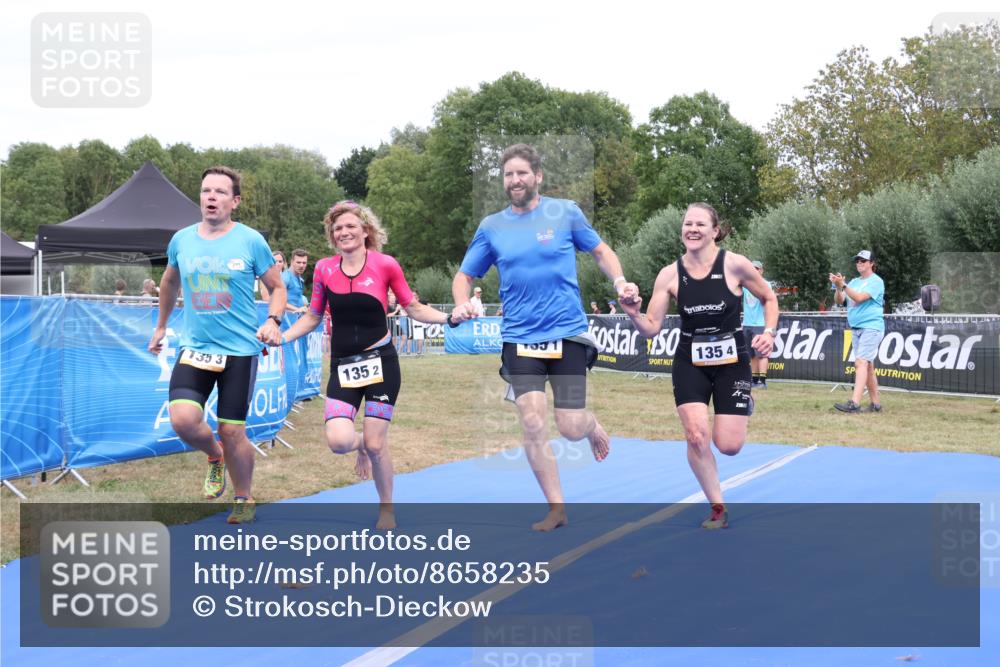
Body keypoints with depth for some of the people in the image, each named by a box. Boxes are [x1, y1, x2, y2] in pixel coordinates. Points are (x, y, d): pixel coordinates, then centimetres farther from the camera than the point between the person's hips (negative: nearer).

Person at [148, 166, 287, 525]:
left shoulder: (251, 241, -4)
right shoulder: (182, 240, 5)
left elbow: (277, 287, 4)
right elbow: (169, 282, 25)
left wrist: (273, 321, -14)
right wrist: (161, 326, 28)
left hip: (240, 349, -3)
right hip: (194, 347, 3)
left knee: (232, 432, -1)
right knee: (183, 419, -18)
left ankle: (245, 500, 24)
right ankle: (215, 456, 17)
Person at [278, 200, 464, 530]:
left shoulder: (385, 264, -5)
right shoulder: (324, 269, 1)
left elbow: (413, 308, 4)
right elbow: (312, 317, 12)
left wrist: (450, 318, -12)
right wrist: (279, 338, -1)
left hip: (380, 361, -2)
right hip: (343, 366, 2)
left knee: (376, 445, -3)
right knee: (338, 441, -16)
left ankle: (386, 509, 23)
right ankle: (362, 443, 24)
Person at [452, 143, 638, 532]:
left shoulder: (565, 212, 1)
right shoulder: (491, 227, 5)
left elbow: (601, 252, 12)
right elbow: (464, 276, 12)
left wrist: (620, 282, -7)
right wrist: (462, 302, -10)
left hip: (567, 333, -1)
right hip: (519, 338, 1)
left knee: (570, 427, -4)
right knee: (532, 422, -11)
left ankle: (592, 426, 36)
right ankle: (556, 508, 5)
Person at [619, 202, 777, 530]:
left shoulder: (735, 264, -13)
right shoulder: (670, 274, -8)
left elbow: (769, 298, 3)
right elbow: (651, 328, -6)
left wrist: (769, 333, -11)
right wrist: (634, 315, -26)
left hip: (732, 361, -1)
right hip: (690, 363, 1)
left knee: (728, 445, -4)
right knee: (696, 436, -14)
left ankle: (744, 406, 34)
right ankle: (718, 509, 7)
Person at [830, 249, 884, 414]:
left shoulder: (876, 281, -6)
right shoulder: (854, 282, 16)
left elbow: (859, 298, -19)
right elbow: (839, 300, 8)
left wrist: (843, 285, -25)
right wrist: (838, 287, -10)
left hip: (871, 327, -8)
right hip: (855, 329, 8)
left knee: (861, 363, -19)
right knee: (868, 366, 11)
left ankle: (854, 403, -30)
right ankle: (875, 404, 17)